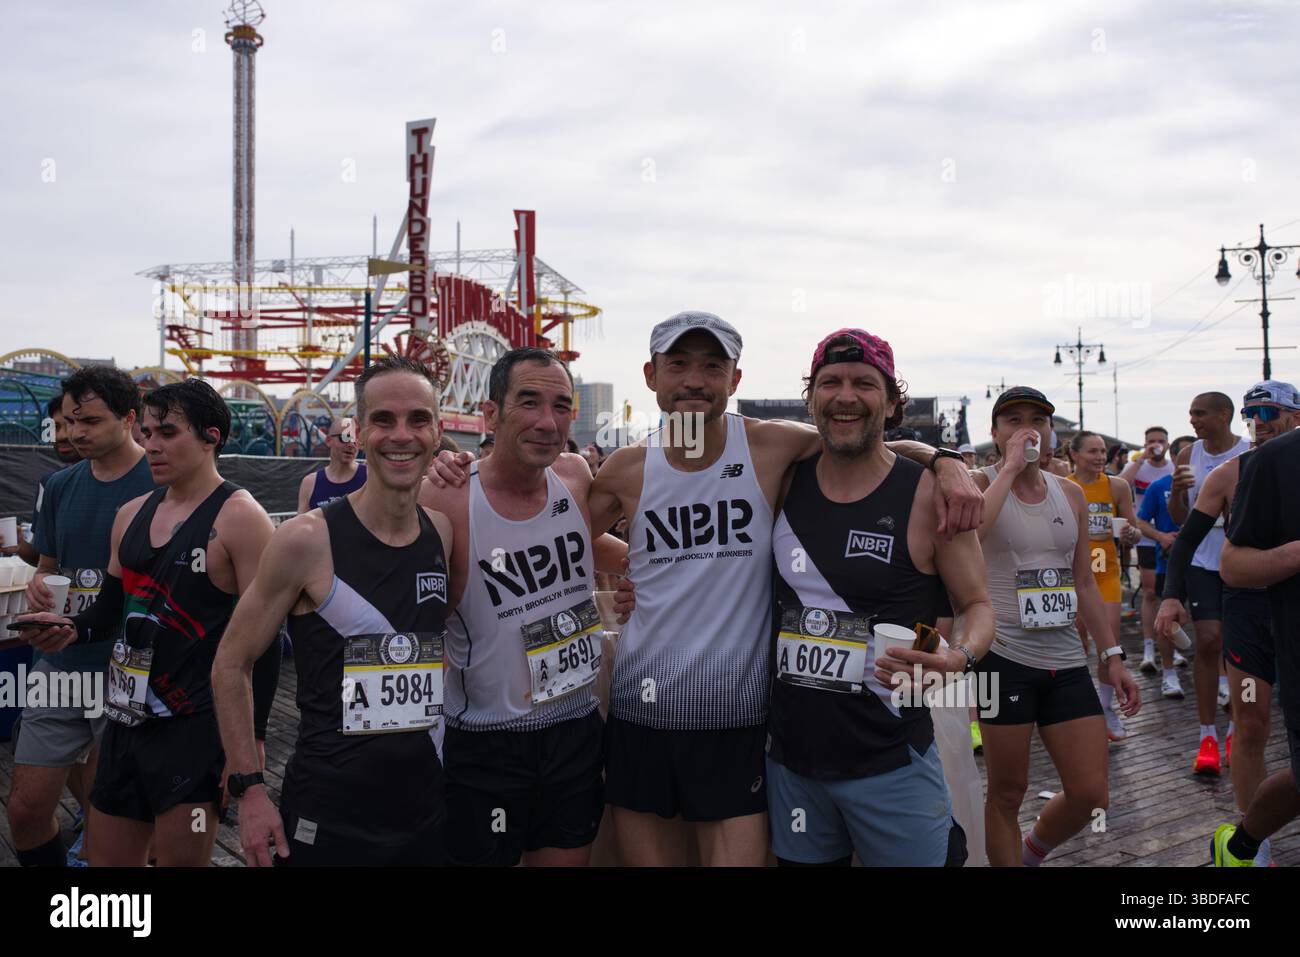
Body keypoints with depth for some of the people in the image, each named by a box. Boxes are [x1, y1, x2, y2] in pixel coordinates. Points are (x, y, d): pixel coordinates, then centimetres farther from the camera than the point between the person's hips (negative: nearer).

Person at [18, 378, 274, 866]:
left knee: (181, 857, 1)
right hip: (126, 721, 8)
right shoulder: (132, 514, 11)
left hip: (195, 731, -8)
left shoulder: (239, 517, -13)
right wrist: (74, 629, 0)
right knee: (107, 859, 17)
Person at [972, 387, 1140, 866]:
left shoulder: (1071, 494, 10)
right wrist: (1011, 468, -21)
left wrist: (1113, 656, 12)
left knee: (1091, 796, 6)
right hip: (1004, 657, -5)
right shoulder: (981, 484, -5)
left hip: (1066, 661, 5)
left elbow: (1084, 583, 16)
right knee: (1007, 794, 5)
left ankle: (1031, 853, 35)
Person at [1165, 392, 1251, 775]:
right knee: (1208, 641, -6)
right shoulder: (1188, 456, 4)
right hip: (1201, 559, 1)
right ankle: (1207, 735, 1)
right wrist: (1177, 491, -13)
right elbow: (1179, 518, 7)